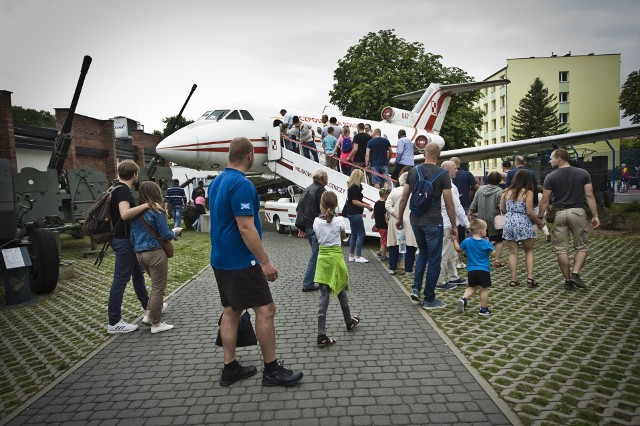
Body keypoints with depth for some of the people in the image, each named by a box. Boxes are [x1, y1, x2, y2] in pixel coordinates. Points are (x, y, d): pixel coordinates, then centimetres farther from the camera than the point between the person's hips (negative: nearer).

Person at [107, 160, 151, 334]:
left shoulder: (118, 189, 12)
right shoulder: (123, 191, -19)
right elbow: (125, 214, -35)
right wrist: (146, 205, -32)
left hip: (127, 239, 11)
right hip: (124, 240, -11)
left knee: (138, 273, 21)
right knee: (121, 279, -5)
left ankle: (147, 306, 35)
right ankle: (114, 323, 1)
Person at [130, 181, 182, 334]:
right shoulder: (157, 211, -13)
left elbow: (132, 235, 13)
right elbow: (165, 235, -12)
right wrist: (175, 232, 8)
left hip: (140, 253, 7)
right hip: (155, 253, -7)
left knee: (156, 285, 23)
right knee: (158, 288, 3)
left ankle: (149, 315, 21)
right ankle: (156, 324, 11)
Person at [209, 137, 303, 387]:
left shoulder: (216, 182, 10)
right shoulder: (242, 184, -19)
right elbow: (246, 228, -23)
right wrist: (265, 262, -18)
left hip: (221, 259, 10)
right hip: (241, 262, -10)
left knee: (231, 311, 13)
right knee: (265, 310, -1)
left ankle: (230, 368, 20)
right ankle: (272, 370, 7)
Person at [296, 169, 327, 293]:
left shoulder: (308, 189, 15)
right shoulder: (321, 190, -12)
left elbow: (298, 209, 18)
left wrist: (301, 227, 22)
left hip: (307, 226, 9)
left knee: (316, 253, 20)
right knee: (315, 256, -4)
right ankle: (307, 284, -2)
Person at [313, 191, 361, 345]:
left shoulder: (316, 221, -5)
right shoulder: (339, 220, -10)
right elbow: (343, 236, 6)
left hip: (322, 258, 2)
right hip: (336, 257, -2)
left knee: (324, 297, 2)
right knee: (341, 292, 19)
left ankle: (321, 335, -2)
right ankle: (349, 322, 40)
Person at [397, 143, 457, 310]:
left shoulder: (413, 171, 4)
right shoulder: (442, 174, -8)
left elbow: (404, 197, 6)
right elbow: (449, 203, -8)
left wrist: (399, 217, 17)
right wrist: (454, 226, 1)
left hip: (415, 220, 5)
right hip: (433, 222, -5)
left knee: (423, 253, 25)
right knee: (434, 259, 5)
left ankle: (416, 288, 14)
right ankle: (429, 300, 12)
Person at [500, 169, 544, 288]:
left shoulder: (507, 192, 4)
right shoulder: (528, 192, -8)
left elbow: (502, 209, 7)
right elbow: (529, 212, -11)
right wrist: (539, 222, 3)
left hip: (509, 223, 3)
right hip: (523, 223, -3)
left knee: (513, 252, 8)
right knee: (529, 251, 14)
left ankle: (513, 279, 8)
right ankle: (530, 277, 5)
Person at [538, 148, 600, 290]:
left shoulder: (551, 177, -3)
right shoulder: (583, 173, 2)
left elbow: (545, 199, -4)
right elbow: (589, 196, -1)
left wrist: (540, 216, 5)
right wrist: (595, 215, 3)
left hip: (559, 214, -1)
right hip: (577, 212, 1)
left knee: (561, 249, 6)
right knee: (582, 247, 12)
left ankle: (567, 280, 11)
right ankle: (575, 274, -3)